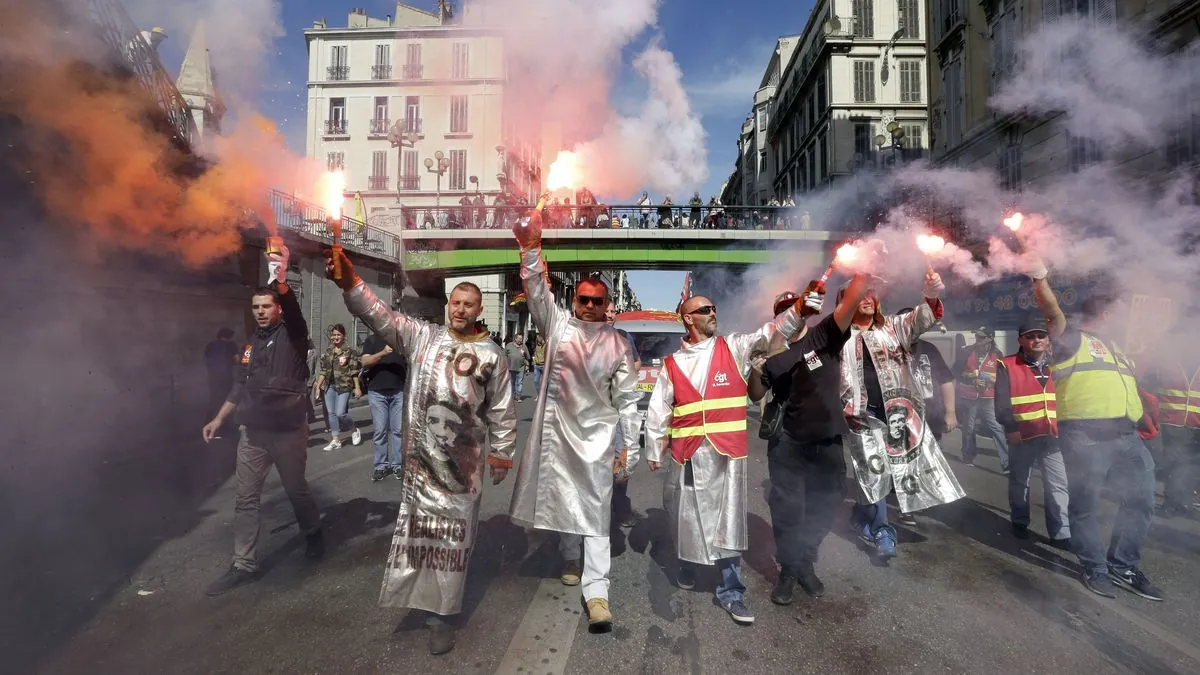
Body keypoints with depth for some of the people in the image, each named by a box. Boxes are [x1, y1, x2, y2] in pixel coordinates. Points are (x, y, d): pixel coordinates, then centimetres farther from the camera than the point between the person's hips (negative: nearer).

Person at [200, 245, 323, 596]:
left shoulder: (292, 333, -6)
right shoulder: (252, 343, 11)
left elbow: (293, 309, -29)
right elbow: (240, 386, 18)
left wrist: (282, 281, -48)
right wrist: (218, 419, 13)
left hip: (288, 430, -5)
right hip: (253, 431, 6)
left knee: (296, 489, 10)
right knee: (245, 499, 6)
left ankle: (313, 533, 36)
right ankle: (243, 565, 15)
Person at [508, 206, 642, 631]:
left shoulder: (617, 343, 1)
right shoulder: (558, 324, 1)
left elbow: (627, 398, 2)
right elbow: (536, 290, -13)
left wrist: (631, 447, 1)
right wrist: (531, 248, -28)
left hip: (597, 433, -1)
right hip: (557, 429, 1)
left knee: (596, 509, -2)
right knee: (560, 499, 15)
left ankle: (596, 592, 0)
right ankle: (569, 558, 40)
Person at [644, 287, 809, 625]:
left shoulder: (734, 348, 4)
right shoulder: (672, 364, 4)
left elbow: (769, 333, -11)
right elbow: (657, 412, 8)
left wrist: (798, 308, -28)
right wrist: (654, 453, 10)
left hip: (728, 450, 0)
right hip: (687, 452, 1)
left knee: (729, 519, 3)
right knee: (687, 515, 12)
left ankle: (730, 590, 15)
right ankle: (686, 566, 38)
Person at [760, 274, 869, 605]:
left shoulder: (823, 337, 0)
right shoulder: (773, 357, -4)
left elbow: (851, 301, -11)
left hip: (828, 444, 3)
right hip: (788, 445, -2)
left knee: (822, 509, 13)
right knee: (787, 509, 2)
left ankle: (806, 564, 32)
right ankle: (788, 569, 20)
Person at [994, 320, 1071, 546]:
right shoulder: (1007, 366, -2)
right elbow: (1002, 401, -8)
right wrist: (1010, 428, -16)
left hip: (1052, 433, 4)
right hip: (1022, 435, -3)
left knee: (1058, 485, 3)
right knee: (1019, 482, 9)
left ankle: (1061, 532, 9)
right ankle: (1020, 523, 25)